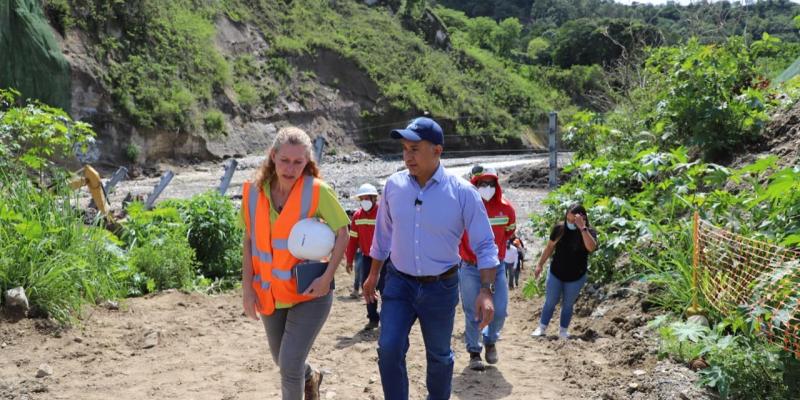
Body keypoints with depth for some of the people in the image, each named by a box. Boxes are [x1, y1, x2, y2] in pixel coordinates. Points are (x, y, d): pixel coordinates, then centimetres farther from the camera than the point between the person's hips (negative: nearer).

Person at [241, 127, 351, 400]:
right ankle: (310, 378, 55)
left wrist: (327, 277, -21)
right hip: (270, 293, 5)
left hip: (309, 293, -4)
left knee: (290, 365, -11)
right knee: (282, 361, 22)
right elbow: (249, 242, 1)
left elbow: (342, 233, -11)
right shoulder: (254, 192, -5)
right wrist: (247, 288, -4)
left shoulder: (317, 191, -16)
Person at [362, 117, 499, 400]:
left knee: (439, 355, 15)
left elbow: (484, 245, -10)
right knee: (389, 349, -11)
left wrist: (486, 290, -20)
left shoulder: (462, 193, -15)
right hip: (399, 283, 2)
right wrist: (373, 275, 16)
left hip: (441, 288, -2)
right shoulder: (394, 185, -5)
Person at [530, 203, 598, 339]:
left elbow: (591, 248, -37)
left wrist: (582, 228, -39)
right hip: (556, 273, 1)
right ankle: (542, 328, 21)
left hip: (576, 277, -1)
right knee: (550, 302, 9)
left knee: (568, 304, 12)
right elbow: (550, 247, 2)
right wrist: (540, 264, 4)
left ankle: (563, 330, 24)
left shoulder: (589, 232, -15)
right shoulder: (559, 228, -11)